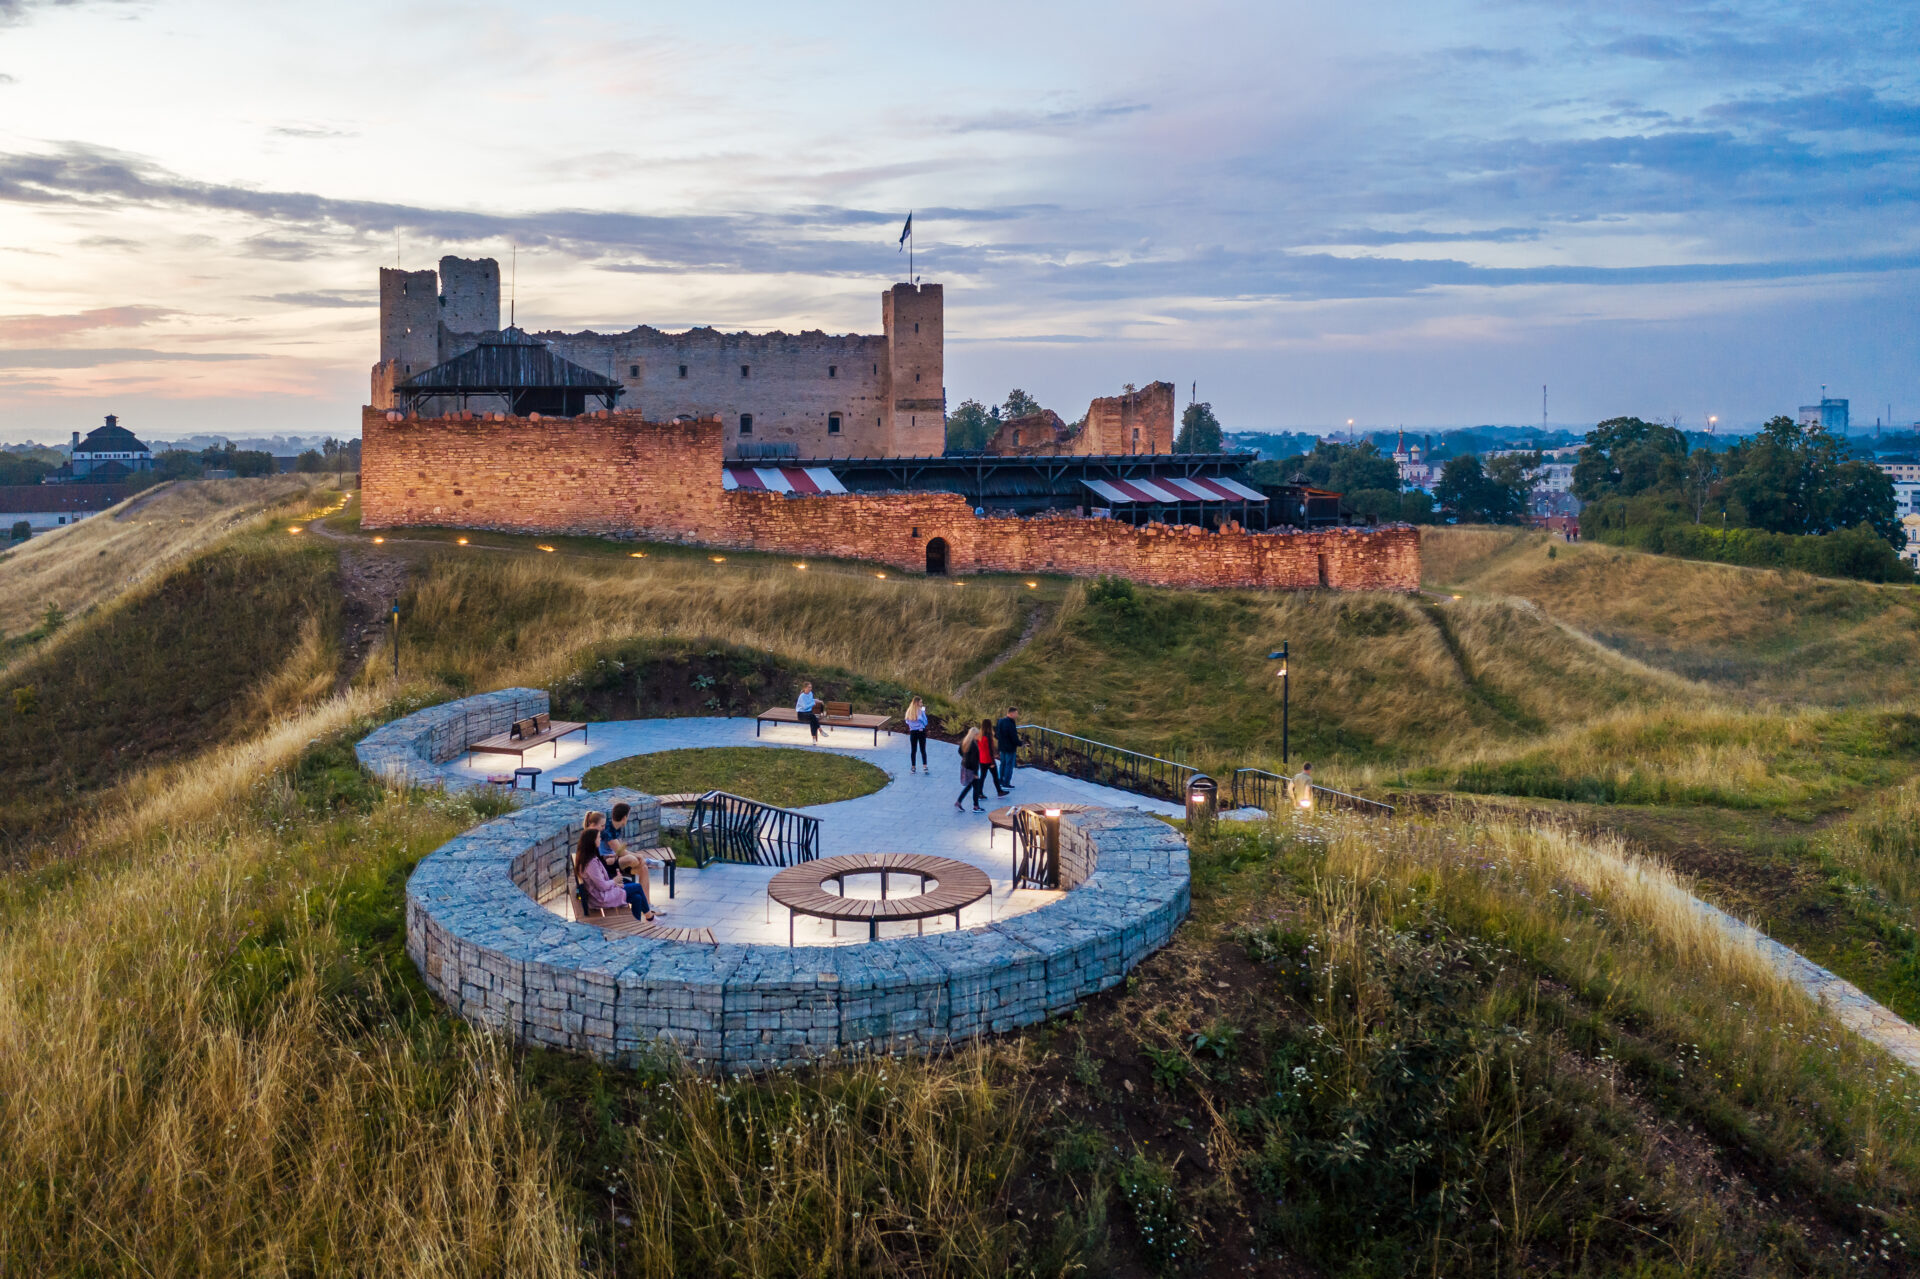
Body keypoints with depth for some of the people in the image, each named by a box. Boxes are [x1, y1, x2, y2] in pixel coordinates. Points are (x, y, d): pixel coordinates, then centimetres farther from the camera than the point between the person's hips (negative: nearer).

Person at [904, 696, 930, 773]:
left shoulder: (909, 711, 0)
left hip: (912, 732, 3)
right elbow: (925, 722, -6)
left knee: (913, 750, 10)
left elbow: (907, 722, 4)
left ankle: (913, 767, 12)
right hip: (921, 731, -3)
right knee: (923, 750, 3)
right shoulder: (921, 711, -12)